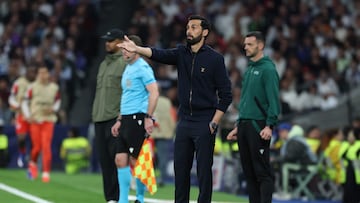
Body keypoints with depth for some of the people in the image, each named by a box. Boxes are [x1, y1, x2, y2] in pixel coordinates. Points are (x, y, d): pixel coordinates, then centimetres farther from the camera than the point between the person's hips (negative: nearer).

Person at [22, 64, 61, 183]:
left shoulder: (54, 88, 2)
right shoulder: (33, 87, -4)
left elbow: (58, 101, 16)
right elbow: (25, 102, 2)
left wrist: (53, 109, -3)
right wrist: (28, 116, -8)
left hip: (48, 120, 1)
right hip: (35, 120, -1)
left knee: (46, 146, -9)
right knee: (37, 146, -1)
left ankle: (46, 173, -7)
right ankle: (33, 163, 31)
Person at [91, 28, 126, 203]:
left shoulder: (125, 62, -5)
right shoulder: (103, 64, 22)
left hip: (116, 118, -8)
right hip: (99, 119, 8)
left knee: (116, 158, -9)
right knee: (104, 159, 7)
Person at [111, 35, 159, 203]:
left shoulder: (142, 67, -9)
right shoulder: (127, 69, 20)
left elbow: (154, 93, -16)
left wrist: (148, 118, -21)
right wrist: (120, 121, 22)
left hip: (138, 118, -9)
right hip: (126, 119, 9)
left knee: (135, 161, -6)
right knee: (121, 160, 4)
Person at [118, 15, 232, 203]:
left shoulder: (215, 58, -6)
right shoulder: (181, 53, 6)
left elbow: (225, 95, -5)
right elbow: (159, 54, -13)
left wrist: (214, 123, -10)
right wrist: (136, 49, -31)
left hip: (204, 124, -5)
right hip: (184, 122, 5)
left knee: (204, 171, -3)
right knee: (180, 168, 8)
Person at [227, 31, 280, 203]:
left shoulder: (267, 69, -8)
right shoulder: (249, 70, 19)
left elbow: (274, 100, -15)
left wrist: (269, 126, -23)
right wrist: (238, 127, 21)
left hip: (258, 127, -9)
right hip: (244, 126, 9)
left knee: (262, 172, -8)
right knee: (249, 173, 8)